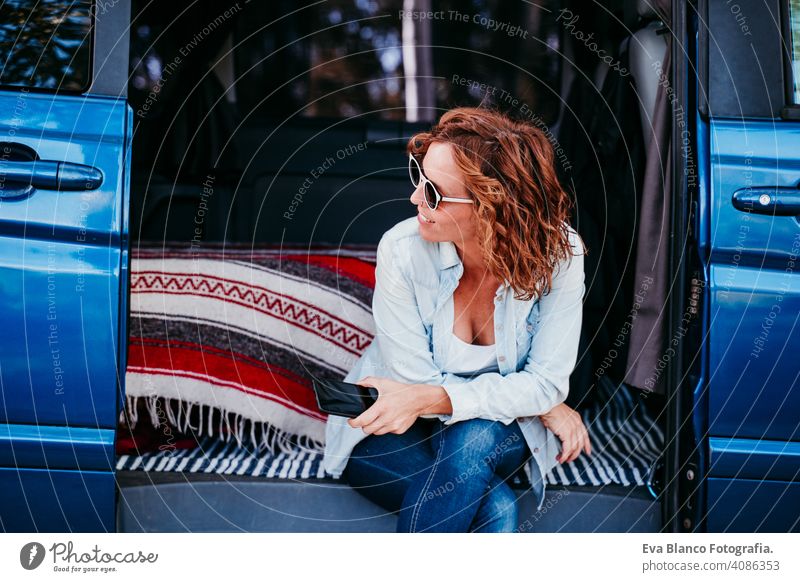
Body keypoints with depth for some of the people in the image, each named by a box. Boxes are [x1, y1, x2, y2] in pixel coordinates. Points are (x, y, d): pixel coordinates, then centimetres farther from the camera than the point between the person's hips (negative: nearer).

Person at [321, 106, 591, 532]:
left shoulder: (558, 254, -20)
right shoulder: (402, 250, -22)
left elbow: (546, 381, -18)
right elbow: (416, 382, -17)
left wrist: (429, 398, -33)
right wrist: (546, 406, -17)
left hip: (497, 432, 2)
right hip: (391, 435, -1)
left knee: (474, 438, -35)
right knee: (496, 506, -32)